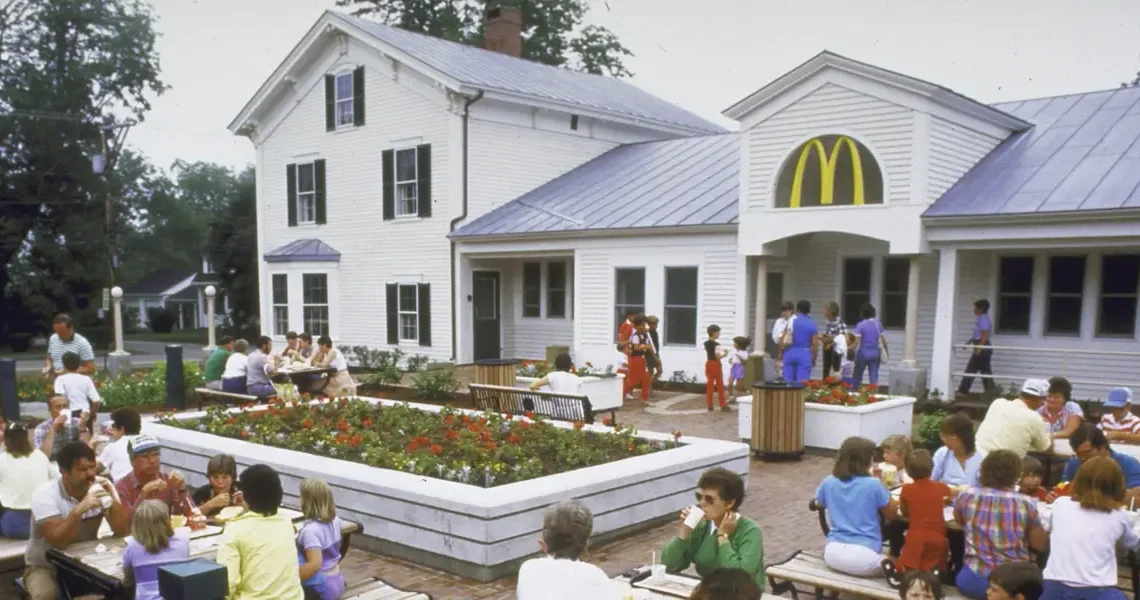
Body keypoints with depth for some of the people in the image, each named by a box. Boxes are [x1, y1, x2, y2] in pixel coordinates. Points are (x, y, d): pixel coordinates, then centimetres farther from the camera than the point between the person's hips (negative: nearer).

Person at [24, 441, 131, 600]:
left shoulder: (101, 487, -9)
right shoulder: (45, 495, -20)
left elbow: (123, 532, -14)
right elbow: (58, 541, -30)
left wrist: (112, 498, -27)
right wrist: (79, 509, -43)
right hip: (46, 568, -3)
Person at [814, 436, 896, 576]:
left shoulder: (829, 482, 4)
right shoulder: (873, 484, -7)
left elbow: (818, 504, 26)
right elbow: (892, 516, 8)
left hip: (833, 554, 4)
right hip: (864, 557, -4)